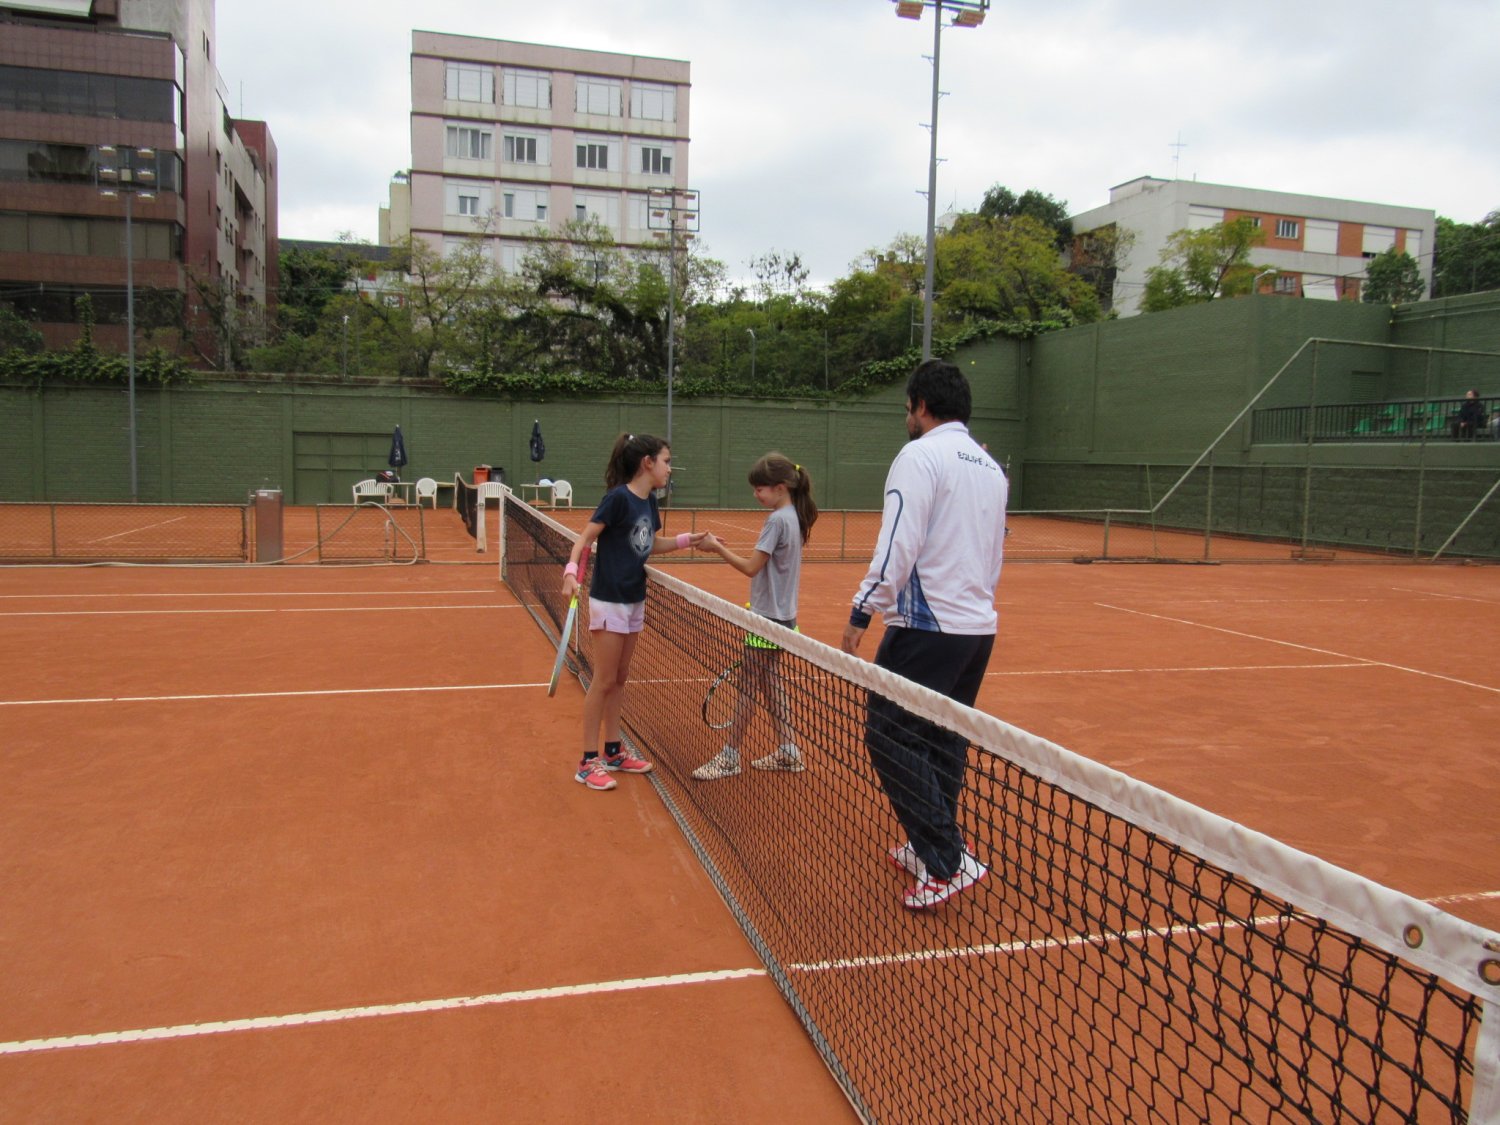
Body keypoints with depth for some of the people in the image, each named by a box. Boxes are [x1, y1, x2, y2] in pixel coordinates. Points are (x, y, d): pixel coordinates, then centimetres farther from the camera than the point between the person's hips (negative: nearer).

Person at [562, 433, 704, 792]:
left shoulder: (649, 501, 6)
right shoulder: (618, 498, -18)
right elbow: (585, 537, -16)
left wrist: (687, 539, 6)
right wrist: (571, 571, -31)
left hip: (635, 600, 8)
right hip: (609, 601, -8)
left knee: (620, 679, 15)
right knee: (604, 681, -2)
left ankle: (614, 751, 26)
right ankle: (588, 762, 8)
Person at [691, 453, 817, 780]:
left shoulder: (777, 520, -18)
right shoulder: (794, 518, 10)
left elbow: (751, 567, -20)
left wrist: (717, 547, -11)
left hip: (768, 617, -9)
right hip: (782, 613, 9)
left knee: (747, 686, -1)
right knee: (769, 682, 16)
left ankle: (730, 757, 8)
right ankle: (788, 751, 20)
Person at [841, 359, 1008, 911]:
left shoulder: (920, 456, -9)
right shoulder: (992, 467, 15)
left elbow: (898, 545, -19)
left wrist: (862, 611, -15)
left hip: (927, 626, -8)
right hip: (979, 626, 9)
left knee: (889, 736, -3)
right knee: (943, 741, 16)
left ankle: (948, 862, -4)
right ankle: (931, 849, 26)